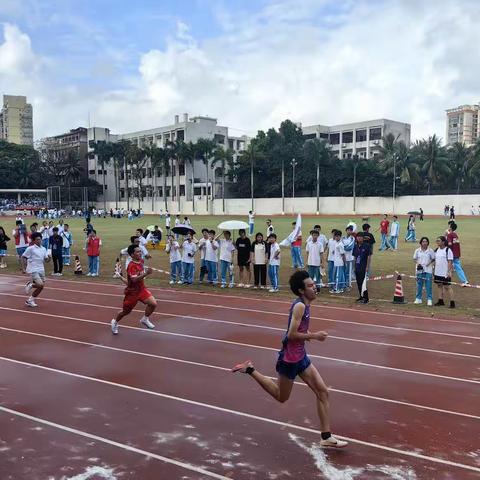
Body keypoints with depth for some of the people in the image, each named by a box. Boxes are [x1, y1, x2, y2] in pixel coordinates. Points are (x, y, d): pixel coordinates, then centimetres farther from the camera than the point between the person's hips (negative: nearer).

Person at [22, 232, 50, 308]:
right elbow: (23, 257, -3)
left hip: (41, 270, 6)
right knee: (40, 285, -19)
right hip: (33, 270, -6)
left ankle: (30, 300, 23)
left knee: (40, 287, 6)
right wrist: (23, 268, -8)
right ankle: (30, 285, 12)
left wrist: (48, 258, -14)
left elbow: (46, 260, 10)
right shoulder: (30, 248, -8)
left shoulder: (43, 249, 9)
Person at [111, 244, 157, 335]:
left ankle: (145, 319, 11)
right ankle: (115, 322, 41)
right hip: (132, 291, -6)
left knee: (153, 303, -13)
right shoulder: (132, 266, -25)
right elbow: (134, 279, -39)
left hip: (141, 289, 6)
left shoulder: (141, 261, -1)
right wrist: (146, 274, -47)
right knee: (126, 311, 12)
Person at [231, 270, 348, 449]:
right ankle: (250, 370, 20)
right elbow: (291, 335, -25)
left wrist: (309, 334, 4)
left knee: (323, 391, 5)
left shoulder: (304, 305, 5)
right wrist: (314, 336, -18)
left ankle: (327, 437, 11)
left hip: (301, 356, 9)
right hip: (289, 358, -9)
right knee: (281, 397, 12)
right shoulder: (299, 306, -23)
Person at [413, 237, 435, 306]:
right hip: (420, 270, 2)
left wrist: (430, 263, -12)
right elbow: (415, 259, 10)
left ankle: (429, 300, 4)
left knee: (428, 286, -2)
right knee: (419, 285, 8)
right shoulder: (417, 251, 4)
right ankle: (418, 299, 18)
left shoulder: (430, 251, 0)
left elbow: (433, 259, 6)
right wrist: (418, 263, -9)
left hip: (428, 270, -2)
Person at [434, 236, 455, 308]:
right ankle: (441, 301, 20)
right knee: (440, 286, 12)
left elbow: (450, 262, -12)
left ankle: (452, 302, 1)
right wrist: (434, 270, 14)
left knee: (447, 286, -4)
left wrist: (449, 271, -18)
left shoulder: (448, 250, -11)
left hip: (445, 273, -7)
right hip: (438, 272, 7)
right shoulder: (437, 250, 9)